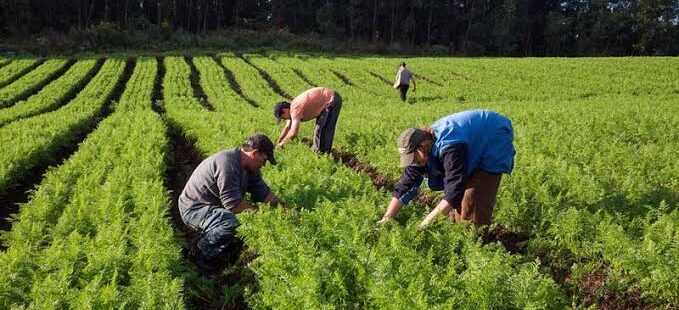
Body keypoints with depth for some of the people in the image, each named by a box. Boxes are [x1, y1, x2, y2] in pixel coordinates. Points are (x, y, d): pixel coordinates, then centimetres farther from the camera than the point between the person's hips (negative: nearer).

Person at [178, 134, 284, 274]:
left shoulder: (248, 168, 4)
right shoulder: (228, 164, -29)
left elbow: (263, 192, 8)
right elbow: (233, 204, -29)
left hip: (215, 207, 10)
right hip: (193, 209, -10)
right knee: (230, 222, -35)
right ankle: (201, 253, -12)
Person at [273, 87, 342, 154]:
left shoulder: (295, 109, -22)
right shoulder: (292, 108, 9)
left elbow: (293, 133, -26)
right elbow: (287, 127, 20)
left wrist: (282, 142, -11)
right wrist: (278, 142, 20)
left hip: (332, 101, -10)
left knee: (320, 130, -7)